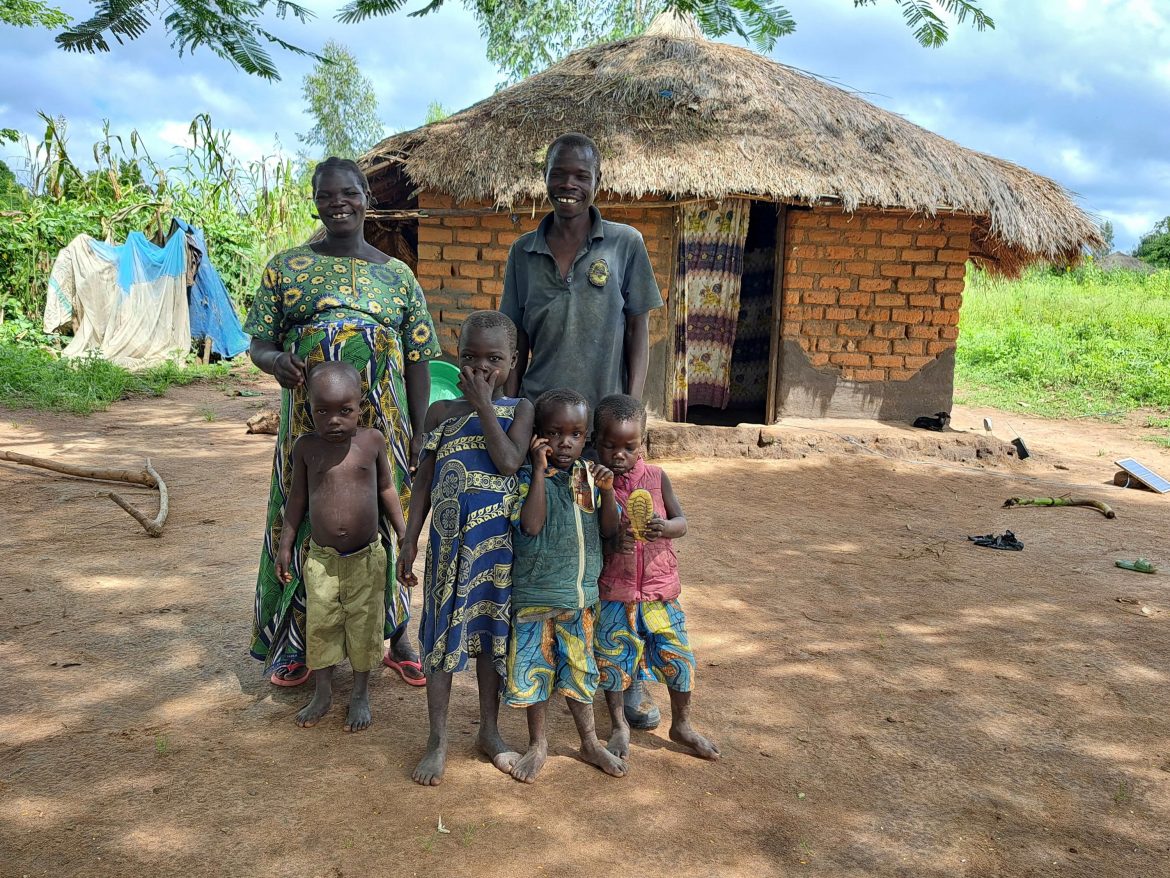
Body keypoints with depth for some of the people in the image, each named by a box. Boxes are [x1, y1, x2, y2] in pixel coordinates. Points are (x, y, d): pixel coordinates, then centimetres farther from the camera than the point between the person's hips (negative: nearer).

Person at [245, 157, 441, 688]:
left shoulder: (397, 276, 7)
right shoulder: (286, 268, 5)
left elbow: (416, 361, 6)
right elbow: (258, 344, 5)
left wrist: (420, 431, 1)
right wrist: (275, 360, -19)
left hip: (382, 428, 1)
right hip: (309, 426, 0)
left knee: (384, 526, 9)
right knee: (305, 526, 7)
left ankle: (396, 638, 25)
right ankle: (293, 644, 25)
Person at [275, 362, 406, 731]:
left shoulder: (372, 440, -6)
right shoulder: (306, 446, -5)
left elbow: (387, 490, 5)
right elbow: (298, 497, 5)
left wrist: (403, 533, 3)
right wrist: (285, 545, 6)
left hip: (367, 557, -1)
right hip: (321, 557, 1)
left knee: (364, 626, 9)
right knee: (319, 625, 9)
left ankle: (360, 695, 28)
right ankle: (322, 693, 29)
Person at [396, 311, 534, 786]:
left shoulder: (519, 409, -1)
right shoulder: (441, 412, 3)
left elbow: (509, 462, -18)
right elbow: (424, 482, 6)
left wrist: (483, 405, -16)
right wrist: (409, 541, 4)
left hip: (498, 542, -1)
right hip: (449, 539, 1)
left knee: (491, 632, 12)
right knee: (443, 634, 6)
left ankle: (490, 730, 29)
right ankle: (438, 739, 20)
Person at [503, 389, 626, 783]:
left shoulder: (590, 475, 2)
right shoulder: (529, 477, -12)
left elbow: (609, 529, 2)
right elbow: (531, 524, -26)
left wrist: (607, 491, -14)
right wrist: (540, 469, -25)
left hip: (581, 594, 4)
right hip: (536, 594, -3)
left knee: (579, 668, 18)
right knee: (535, 668, 9)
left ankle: (590, 742, 34)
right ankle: (538, 744, 30)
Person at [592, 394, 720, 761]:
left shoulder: (656, 477, -1)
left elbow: (682, 522, -2)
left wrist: (664, 528, -24)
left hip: (658, 589, 2)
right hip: (612, 592, -1)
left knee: (677, 656, 6)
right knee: (613, 659, 11)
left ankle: (681, 725, 30)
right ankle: (619, 727, 34)